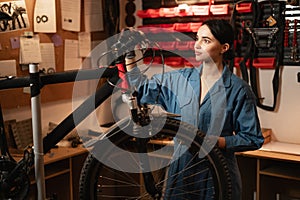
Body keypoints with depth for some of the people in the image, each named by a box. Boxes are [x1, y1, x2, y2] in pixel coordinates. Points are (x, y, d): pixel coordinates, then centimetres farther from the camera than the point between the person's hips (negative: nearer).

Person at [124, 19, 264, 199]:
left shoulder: (238, 89, -8)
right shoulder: (180, 79, 3)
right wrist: (129, 55, 1)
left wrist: (217, 142, -19)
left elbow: (254, 139, -6)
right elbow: (142, 89, 10)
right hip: (180, 170, 3)